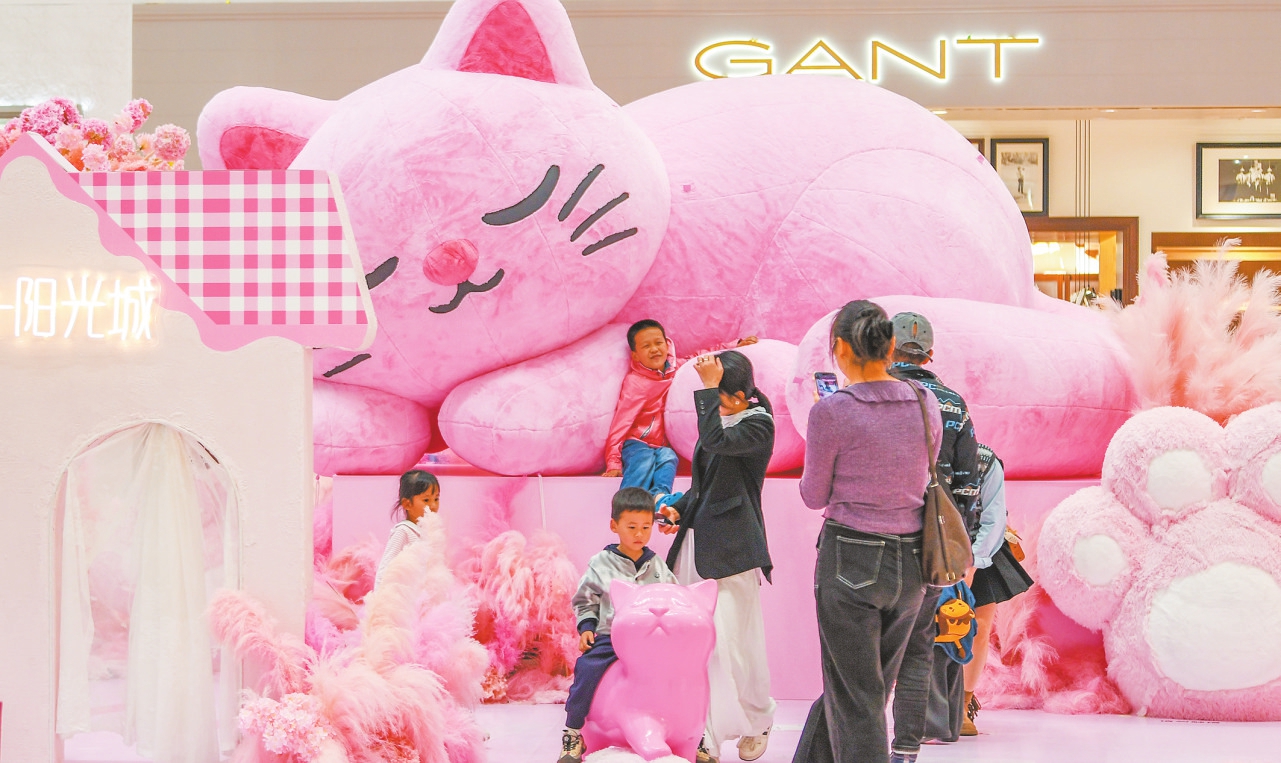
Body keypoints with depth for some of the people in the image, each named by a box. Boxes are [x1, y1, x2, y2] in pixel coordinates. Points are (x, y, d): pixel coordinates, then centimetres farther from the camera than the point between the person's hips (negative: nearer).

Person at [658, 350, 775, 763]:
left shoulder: (758, 424, -7)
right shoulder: (720, 419, 16)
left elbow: (716, 440, -27)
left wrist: (708, 387, -22)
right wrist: (679, 510, 7)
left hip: (731, 549, -8)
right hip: (696, 543, 8)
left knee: (731, 643, -5)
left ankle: (757, 722, 16)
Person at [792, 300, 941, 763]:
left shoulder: (832, 412, -15)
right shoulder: (925, 403, 1)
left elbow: (814, 497, -3)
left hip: (850, 558, -6)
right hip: (911, 562, 6)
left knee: (856, 701, 4)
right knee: (847, 685, 19)